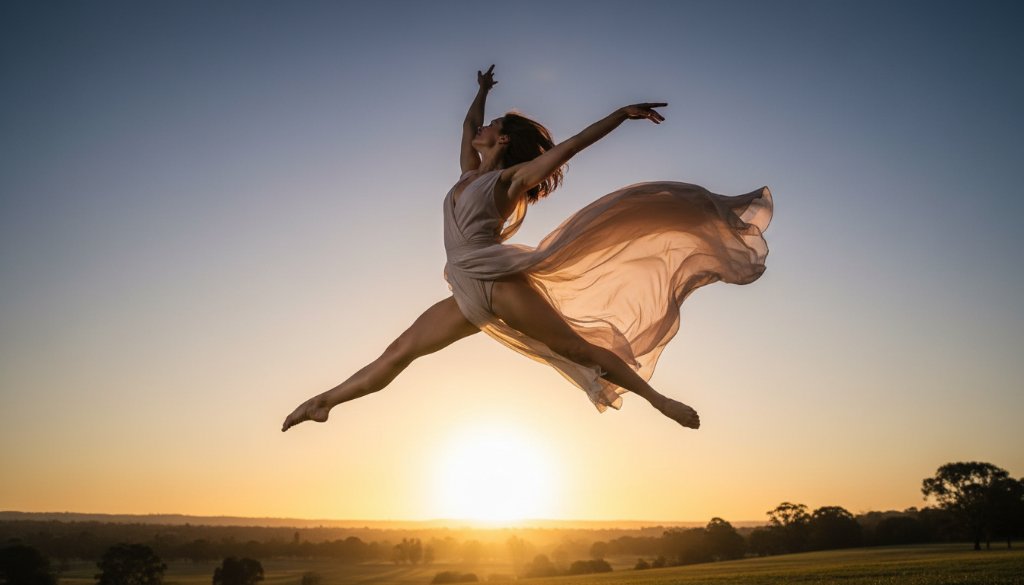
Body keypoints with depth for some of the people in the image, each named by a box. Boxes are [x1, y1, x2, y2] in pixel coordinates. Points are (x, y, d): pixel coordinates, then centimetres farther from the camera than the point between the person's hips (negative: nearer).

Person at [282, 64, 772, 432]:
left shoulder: (509, 178, 2)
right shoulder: (470, 172, 21)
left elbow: (571, 145, -3)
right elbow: (468, 125, 39)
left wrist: (623, 113, -5)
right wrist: (482, 91, 52)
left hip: (502, 283, -7)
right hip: (470, 297, 7)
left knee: (577, 346, -7)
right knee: (398, 353, 7)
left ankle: (658, 399, 0)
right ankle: (325, 401, 12)